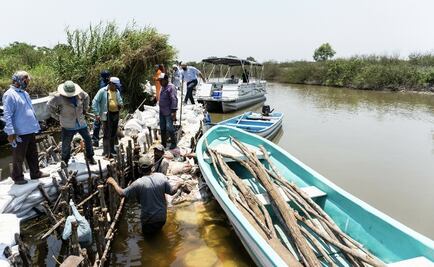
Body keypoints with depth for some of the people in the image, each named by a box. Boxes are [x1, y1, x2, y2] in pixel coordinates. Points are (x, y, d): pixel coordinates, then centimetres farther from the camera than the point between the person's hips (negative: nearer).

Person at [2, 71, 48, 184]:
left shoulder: (24, 93, 13)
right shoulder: (10, 95, -14)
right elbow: (7, 115, -18)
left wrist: (36, 125, 18)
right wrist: (10, 132, -22)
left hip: (30, 131, 8)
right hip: (19, 133, -8)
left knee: (33, 154, 18)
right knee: (19, 157, 6)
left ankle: (35, 173, 29)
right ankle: (17, 177, 20)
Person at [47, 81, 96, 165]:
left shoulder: (80, 93, -6)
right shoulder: (58, 97, -16)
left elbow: (86, 97, 17)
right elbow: (49, 106, -3)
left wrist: (85, 109, 12)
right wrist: (57, 117, -3)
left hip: (81, 122, 4)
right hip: (68, 125, -4)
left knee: (88, 139, 9)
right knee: (66, 144, 5)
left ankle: (90, 157, 26)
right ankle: (65, 160, 26)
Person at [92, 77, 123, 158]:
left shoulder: (117, 92, 11)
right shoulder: (103, 91, -7)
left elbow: (120, 101, 25)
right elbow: (95, 101, -7)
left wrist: (120, 105, 0)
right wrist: (97, 113, -13)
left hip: (116, 114, 7)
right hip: (107, 115, -6)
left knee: (113, 133, 16)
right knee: (107, 134, -7)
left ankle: (111, 149, 30)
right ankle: (106, 152, -2)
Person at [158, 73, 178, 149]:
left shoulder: (171, 87, -13)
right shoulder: (163, 87, 16)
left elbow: (174, 100, -20)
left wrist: (174, 111, -24)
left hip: (168, 112, -9)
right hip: (162, 112, 9)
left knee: (169, 128, -8)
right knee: (162, 128, 13)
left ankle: (173, 143, 7)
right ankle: (163, 143, 23)